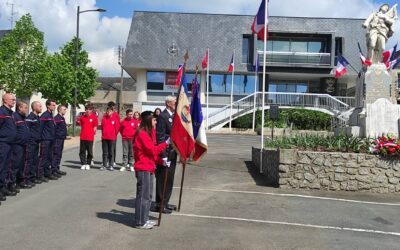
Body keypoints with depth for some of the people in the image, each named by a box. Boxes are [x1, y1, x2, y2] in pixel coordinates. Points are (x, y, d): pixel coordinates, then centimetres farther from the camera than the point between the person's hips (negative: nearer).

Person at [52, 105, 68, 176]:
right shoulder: (56, 118, -13)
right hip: (57, 139, -10)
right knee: (56, 155, -6)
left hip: (61, 139, 10)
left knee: (59, 155, 14)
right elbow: (54, 128, -20)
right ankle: (53, 170, -3)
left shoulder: (62, 118, 17)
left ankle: (57, 169, 22)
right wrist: (58, 135, -18)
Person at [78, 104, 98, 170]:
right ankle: (83, 164, 13)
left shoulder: (94, 117, -3)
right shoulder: (82, 117, 8)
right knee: (82, 151, 5)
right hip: (82, 137, 3)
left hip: (90, 138, -3)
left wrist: (92, 134, -5)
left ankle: (88, 164, 17)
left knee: (89, 152, 5)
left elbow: (95, 127, -1)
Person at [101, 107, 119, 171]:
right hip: (104, 138, 2)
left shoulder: (115, 118, -3)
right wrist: (103, 134, 15)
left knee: (111, 152, 3)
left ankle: (111, 165, 10)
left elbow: (117, 128, 2)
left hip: (112, 138, -2)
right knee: (105, 152, 8)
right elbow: (102, 127, 14)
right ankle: (104, 165, 14)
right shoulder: (104, 118, 3)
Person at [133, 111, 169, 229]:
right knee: (143, 195, -4)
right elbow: (152, 150, -20)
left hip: (148, 168, 10)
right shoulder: (142, 134, -15)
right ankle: (140, 222, 4)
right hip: (143, 169, -10)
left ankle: (144, 219, 25)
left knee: (148, 195, 15)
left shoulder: (149, 133, 16)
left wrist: (161, 161, 5)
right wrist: (166, 143, -19)